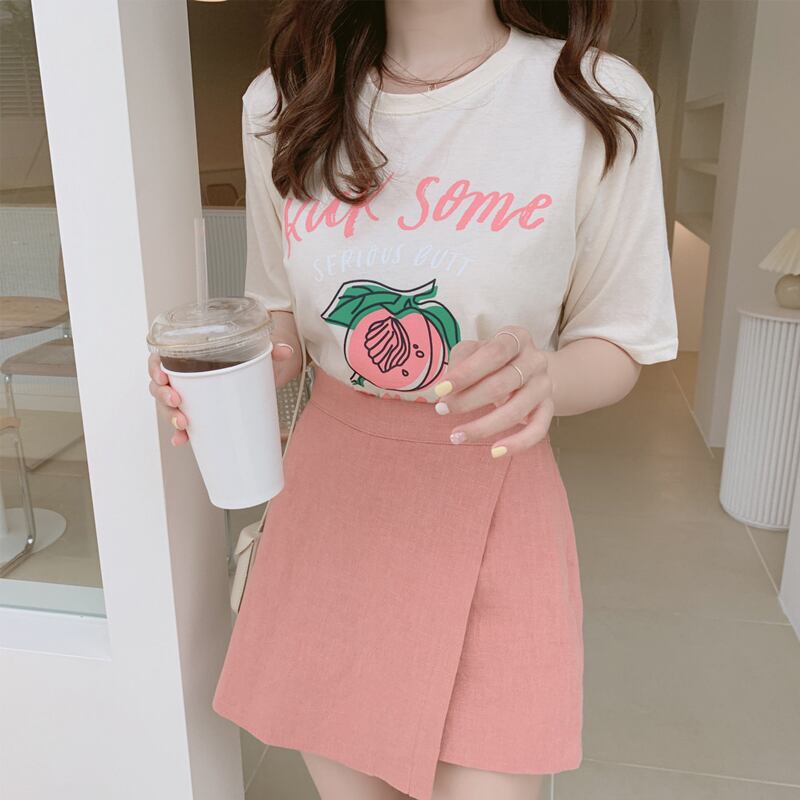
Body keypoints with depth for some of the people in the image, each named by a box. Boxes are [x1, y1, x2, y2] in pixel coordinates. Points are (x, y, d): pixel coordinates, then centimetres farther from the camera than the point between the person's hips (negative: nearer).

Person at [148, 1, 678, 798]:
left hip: (489, 502, -2)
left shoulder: (595, 98, -10)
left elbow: (618, 344, -3)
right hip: (328, 487, 3)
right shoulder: (279, 102, 0)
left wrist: (543, 377, -26)